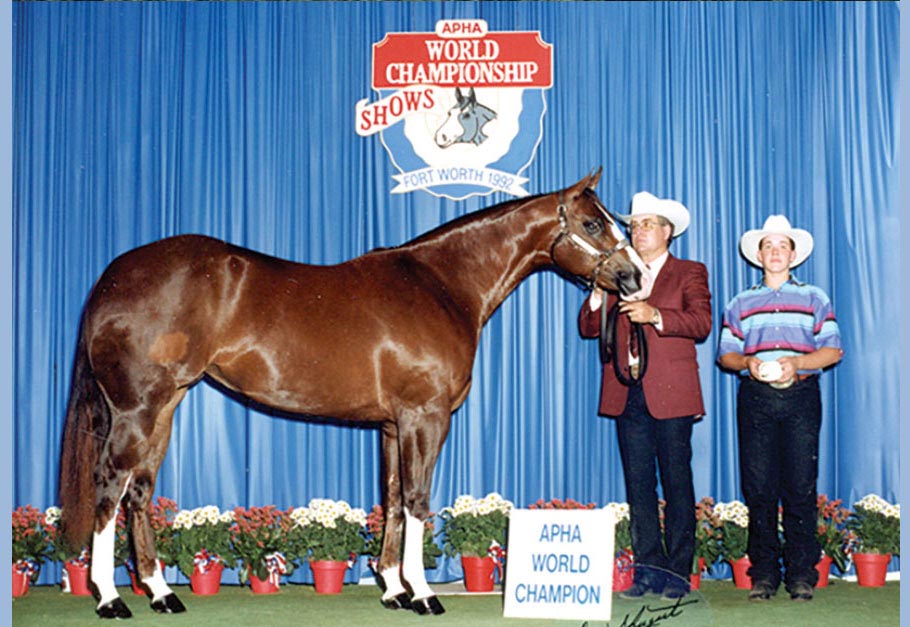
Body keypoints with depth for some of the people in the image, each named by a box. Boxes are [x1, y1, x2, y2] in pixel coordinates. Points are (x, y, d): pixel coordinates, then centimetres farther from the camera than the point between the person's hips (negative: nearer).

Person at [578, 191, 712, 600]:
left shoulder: (689, 274, 7)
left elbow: (701, 323, -10)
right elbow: (589, 328, 12)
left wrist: (655, 315, -22)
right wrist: (599, 291, -5)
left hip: (670, 396, -4)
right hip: (627, 395, 4)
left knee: (676, 483, -1)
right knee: (638, 485, 5)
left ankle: (677, 571, 4)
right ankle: (648, 569, 9)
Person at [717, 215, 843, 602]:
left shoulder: (813, 298, 13)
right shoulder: (740, 304, 17)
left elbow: (832, 350, 5)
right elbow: (725, 354, 11)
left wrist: (797, 362, -12)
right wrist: (747, 362, -10)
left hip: (800, 396, -1)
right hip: (755, 398, 1)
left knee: (801, 487, -5)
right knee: (758, 487, -3)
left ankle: (801, 574, 0)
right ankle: (764, 574, 3)